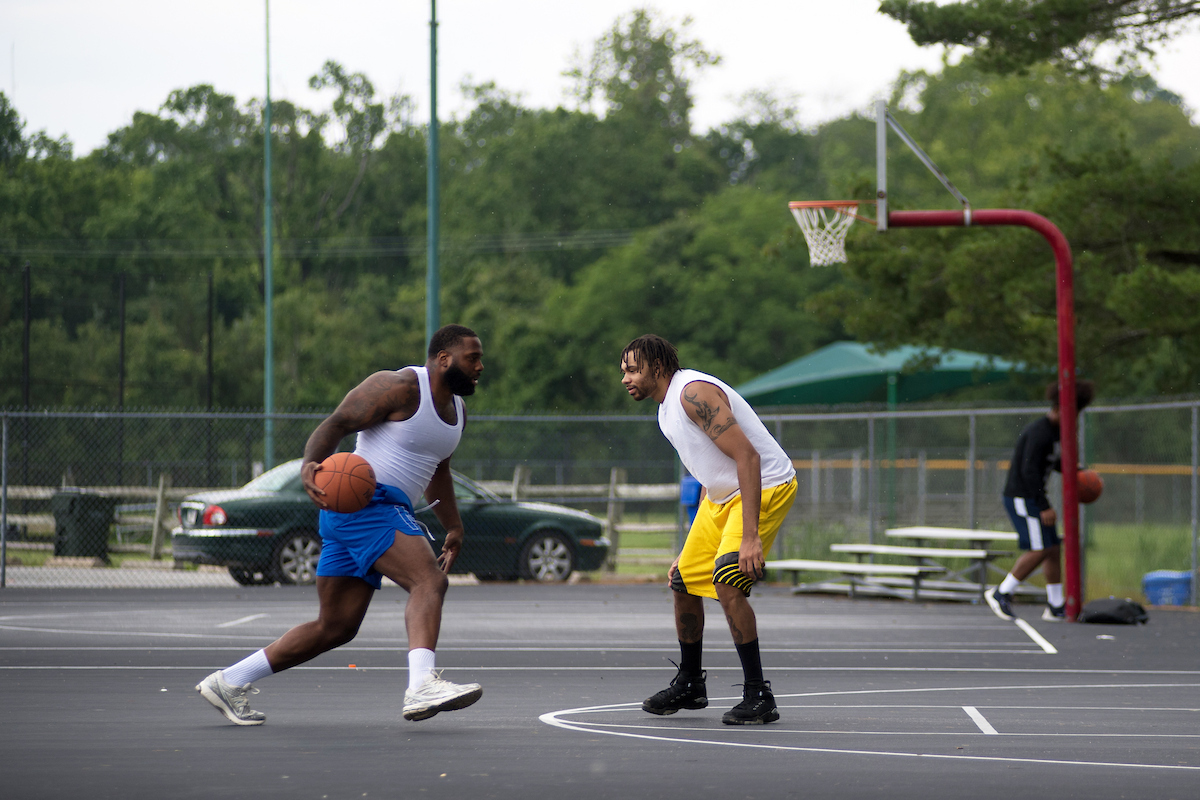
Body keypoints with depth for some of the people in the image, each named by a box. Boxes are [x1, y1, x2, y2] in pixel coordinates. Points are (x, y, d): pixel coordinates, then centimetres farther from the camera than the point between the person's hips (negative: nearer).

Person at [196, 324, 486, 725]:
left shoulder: (456, 408, 19)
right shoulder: (399, 387, -10)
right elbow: (336, 423, -14)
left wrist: (454, 527, 36)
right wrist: (311, 464, -31)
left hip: (385, 511, 10)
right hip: (363, 499, -10)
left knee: (335, 627, 9)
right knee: (429, 582, -26)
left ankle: (229, 682, 15)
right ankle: (421, 687, -44)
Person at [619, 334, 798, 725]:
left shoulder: (694, 393, -22)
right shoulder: (667, 407, 10)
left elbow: (747, 457, -28)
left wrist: (749, 535, -34)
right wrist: (690, 548, 20)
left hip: (765, 486, -10)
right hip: (722, 493, 10)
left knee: (727, 581, -23)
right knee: (684, 581, 12)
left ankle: (758, 696, -15)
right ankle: (689, 685, 30)